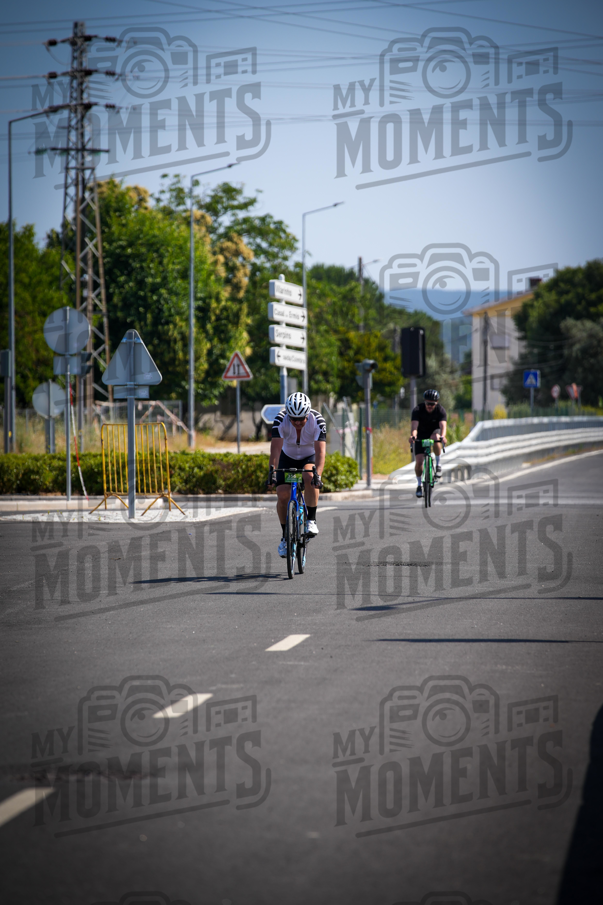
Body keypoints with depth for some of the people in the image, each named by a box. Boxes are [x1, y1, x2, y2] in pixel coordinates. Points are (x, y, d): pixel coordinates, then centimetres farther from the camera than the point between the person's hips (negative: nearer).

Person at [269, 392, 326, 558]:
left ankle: (311, 520, -20)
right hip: (288, 457, 1)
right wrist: (272, 470, -48)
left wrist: (318, 474, -51)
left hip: (309, 457, -1)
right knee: (282, 494, -15)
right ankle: (285, 536, 2)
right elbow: (276, 447, -35)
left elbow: (320, 450, -38)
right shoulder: (280, 420, -28)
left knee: (309, 478, -34)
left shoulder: (318, 421, -30)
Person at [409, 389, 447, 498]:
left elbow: (443, 425, -34)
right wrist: (413, 436, -56)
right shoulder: (417, 410, -22)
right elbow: (414, 425, -34)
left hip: (434, 431, -1)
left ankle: (438, 464, -19)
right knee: (419, 461, -14)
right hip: (421, 435, 1)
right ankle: (419, 484, 9)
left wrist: (442, 436, -56)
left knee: (435, 438, -39)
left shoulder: (441, 410, -21)